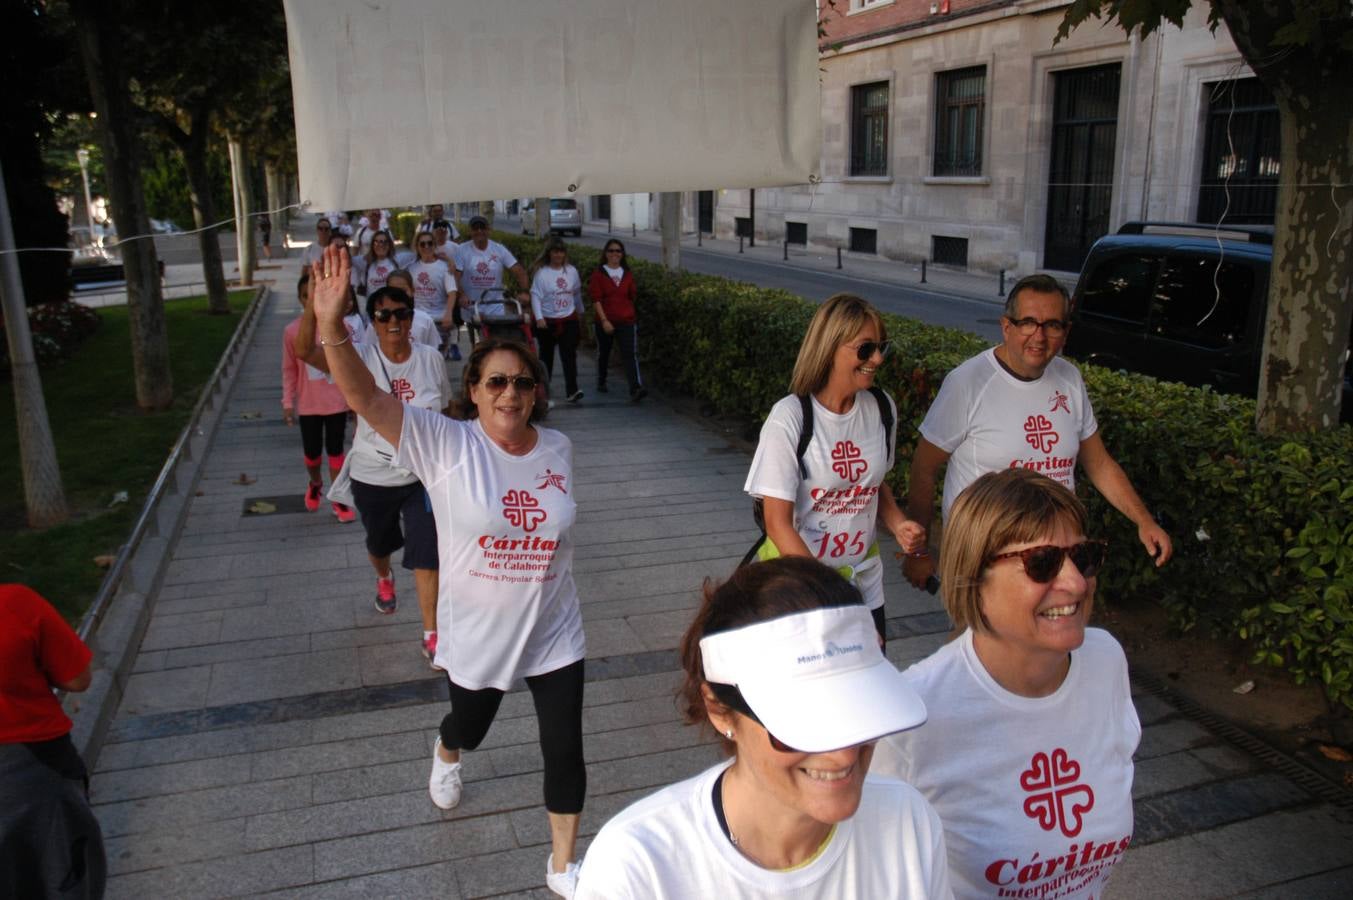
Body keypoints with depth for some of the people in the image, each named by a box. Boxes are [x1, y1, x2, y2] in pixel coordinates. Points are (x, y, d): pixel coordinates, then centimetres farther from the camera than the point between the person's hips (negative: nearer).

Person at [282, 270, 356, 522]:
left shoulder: (342, 326, -8)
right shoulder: (292, 330, -6)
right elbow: (289, 369, 1)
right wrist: (288, 403, 1)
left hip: (337, 401, -1)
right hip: (308, 404, 1)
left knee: (335, 449, 8)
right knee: (312, 450, 12)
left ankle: (339, 499, 21)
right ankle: (315, 484, 43)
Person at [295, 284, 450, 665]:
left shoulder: (431, 359, -8)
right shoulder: (361, 358, -14)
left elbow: (443, 413, 4)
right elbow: (305, 351, -30)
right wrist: (314, 302, -44)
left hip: (421, 476, -1)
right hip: (372, 477, 1)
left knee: (426, 553, -8)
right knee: (380, 543, 24)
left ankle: (431, 636, 4)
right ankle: (384, 579, 61)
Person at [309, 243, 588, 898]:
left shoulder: (558, 448, -6)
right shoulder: (446, 444, -17)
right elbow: (365, 397, -30)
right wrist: (332, 329, -45)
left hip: (553, 633, 2)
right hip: (476, 635, -2)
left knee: (565, 748, 5)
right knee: (470, 723, 24)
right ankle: (446, 757, 65)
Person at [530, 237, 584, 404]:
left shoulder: (571, 271, 3)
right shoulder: (541, 273, -9)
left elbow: (577, 293, 16)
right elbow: (536, 296, -14)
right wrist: (539, 318, -24)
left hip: (569, 319, 2)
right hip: (547, 321, -2)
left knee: (569, 355, -9)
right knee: (547, 355, 13)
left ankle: (572, 390, -14)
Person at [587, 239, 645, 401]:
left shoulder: (627, 274, 7)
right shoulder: (598, 273, -3)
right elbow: (596, 299, -10)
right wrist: (604, 320, -16)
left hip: (626, 321, 1)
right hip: (604, 322, -1)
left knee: (630, 354, -12)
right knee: (603, 352, 15)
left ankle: (636, 389, -23)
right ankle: (601, 383, 37)